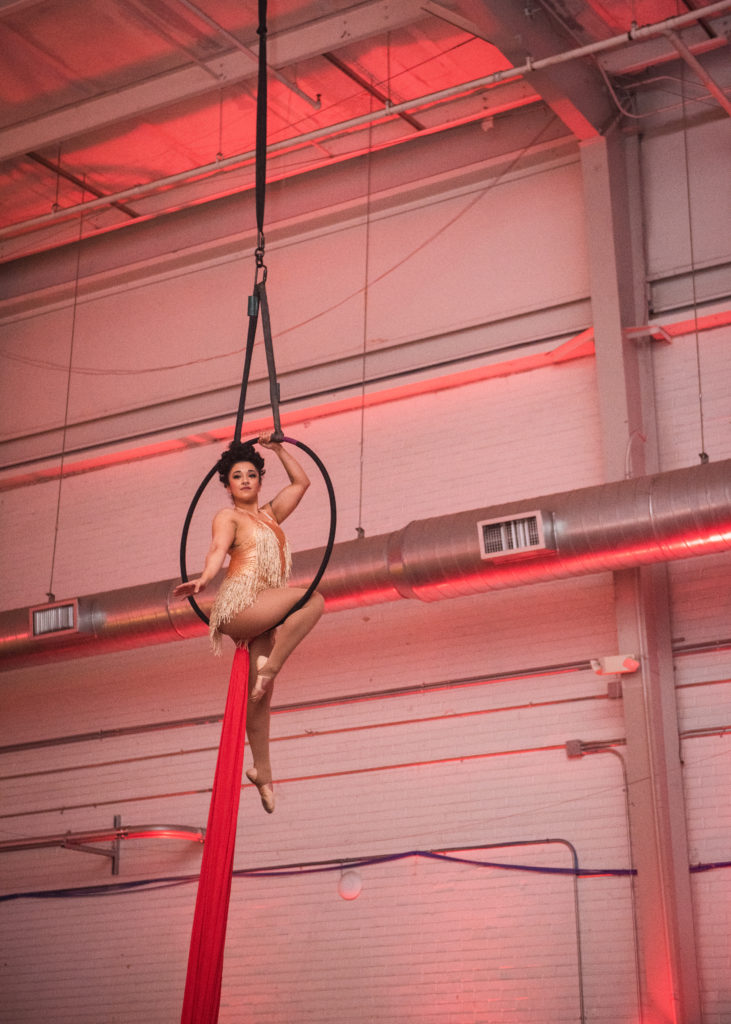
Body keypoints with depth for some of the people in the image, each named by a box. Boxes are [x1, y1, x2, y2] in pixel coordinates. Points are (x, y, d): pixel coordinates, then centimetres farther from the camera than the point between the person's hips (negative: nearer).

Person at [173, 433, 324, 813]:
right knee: (312, 599, -27)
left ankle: (262, 772, 10)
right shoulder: (228, 517, 4)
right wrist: (204, 578, -34)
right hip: (239, 604, -6)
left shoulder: (269, 514, 23)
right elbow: (218, 549, -15)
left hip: (265, 616, 6)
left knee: (262, 695, 4)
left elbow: (301, 482, 32)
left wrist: (278, 449, 26)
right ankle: (268, 666, -24)